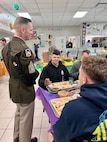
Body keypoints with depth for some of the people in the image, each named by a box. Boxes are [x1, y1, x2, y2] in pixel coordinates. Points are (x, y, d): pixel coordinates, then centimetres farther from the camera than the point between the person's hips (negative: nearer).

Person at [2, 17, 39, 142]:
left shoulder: (7, 46, 2)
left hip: (14, 87, 9)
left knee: (19, 113, 28)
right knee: (26, 118, 12)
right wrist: (36, 73, -4)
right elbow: (32, 74, -25)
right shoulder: (24, 49, -27)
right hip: (24, 89, -9)